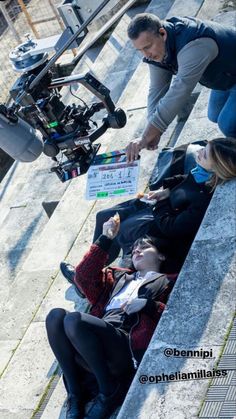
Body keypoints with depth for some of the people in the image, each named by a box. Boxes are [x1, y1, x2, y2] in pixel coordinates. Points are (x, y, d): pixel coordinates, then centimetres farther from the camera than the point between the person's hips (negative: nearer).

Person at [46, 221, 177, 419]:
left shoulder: (169, 282, 21)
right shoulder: (119, 276, 35)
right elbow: (84, 276, 21)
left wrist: (148, 305, -10)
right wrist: (105, 239, 21)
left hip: (129, 347, -5)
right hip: (100, 338, 6)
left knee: (74, 319, -30)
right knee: (56, 315, -21)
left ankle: (109, 392, -15)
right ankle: (75, 395, -16)